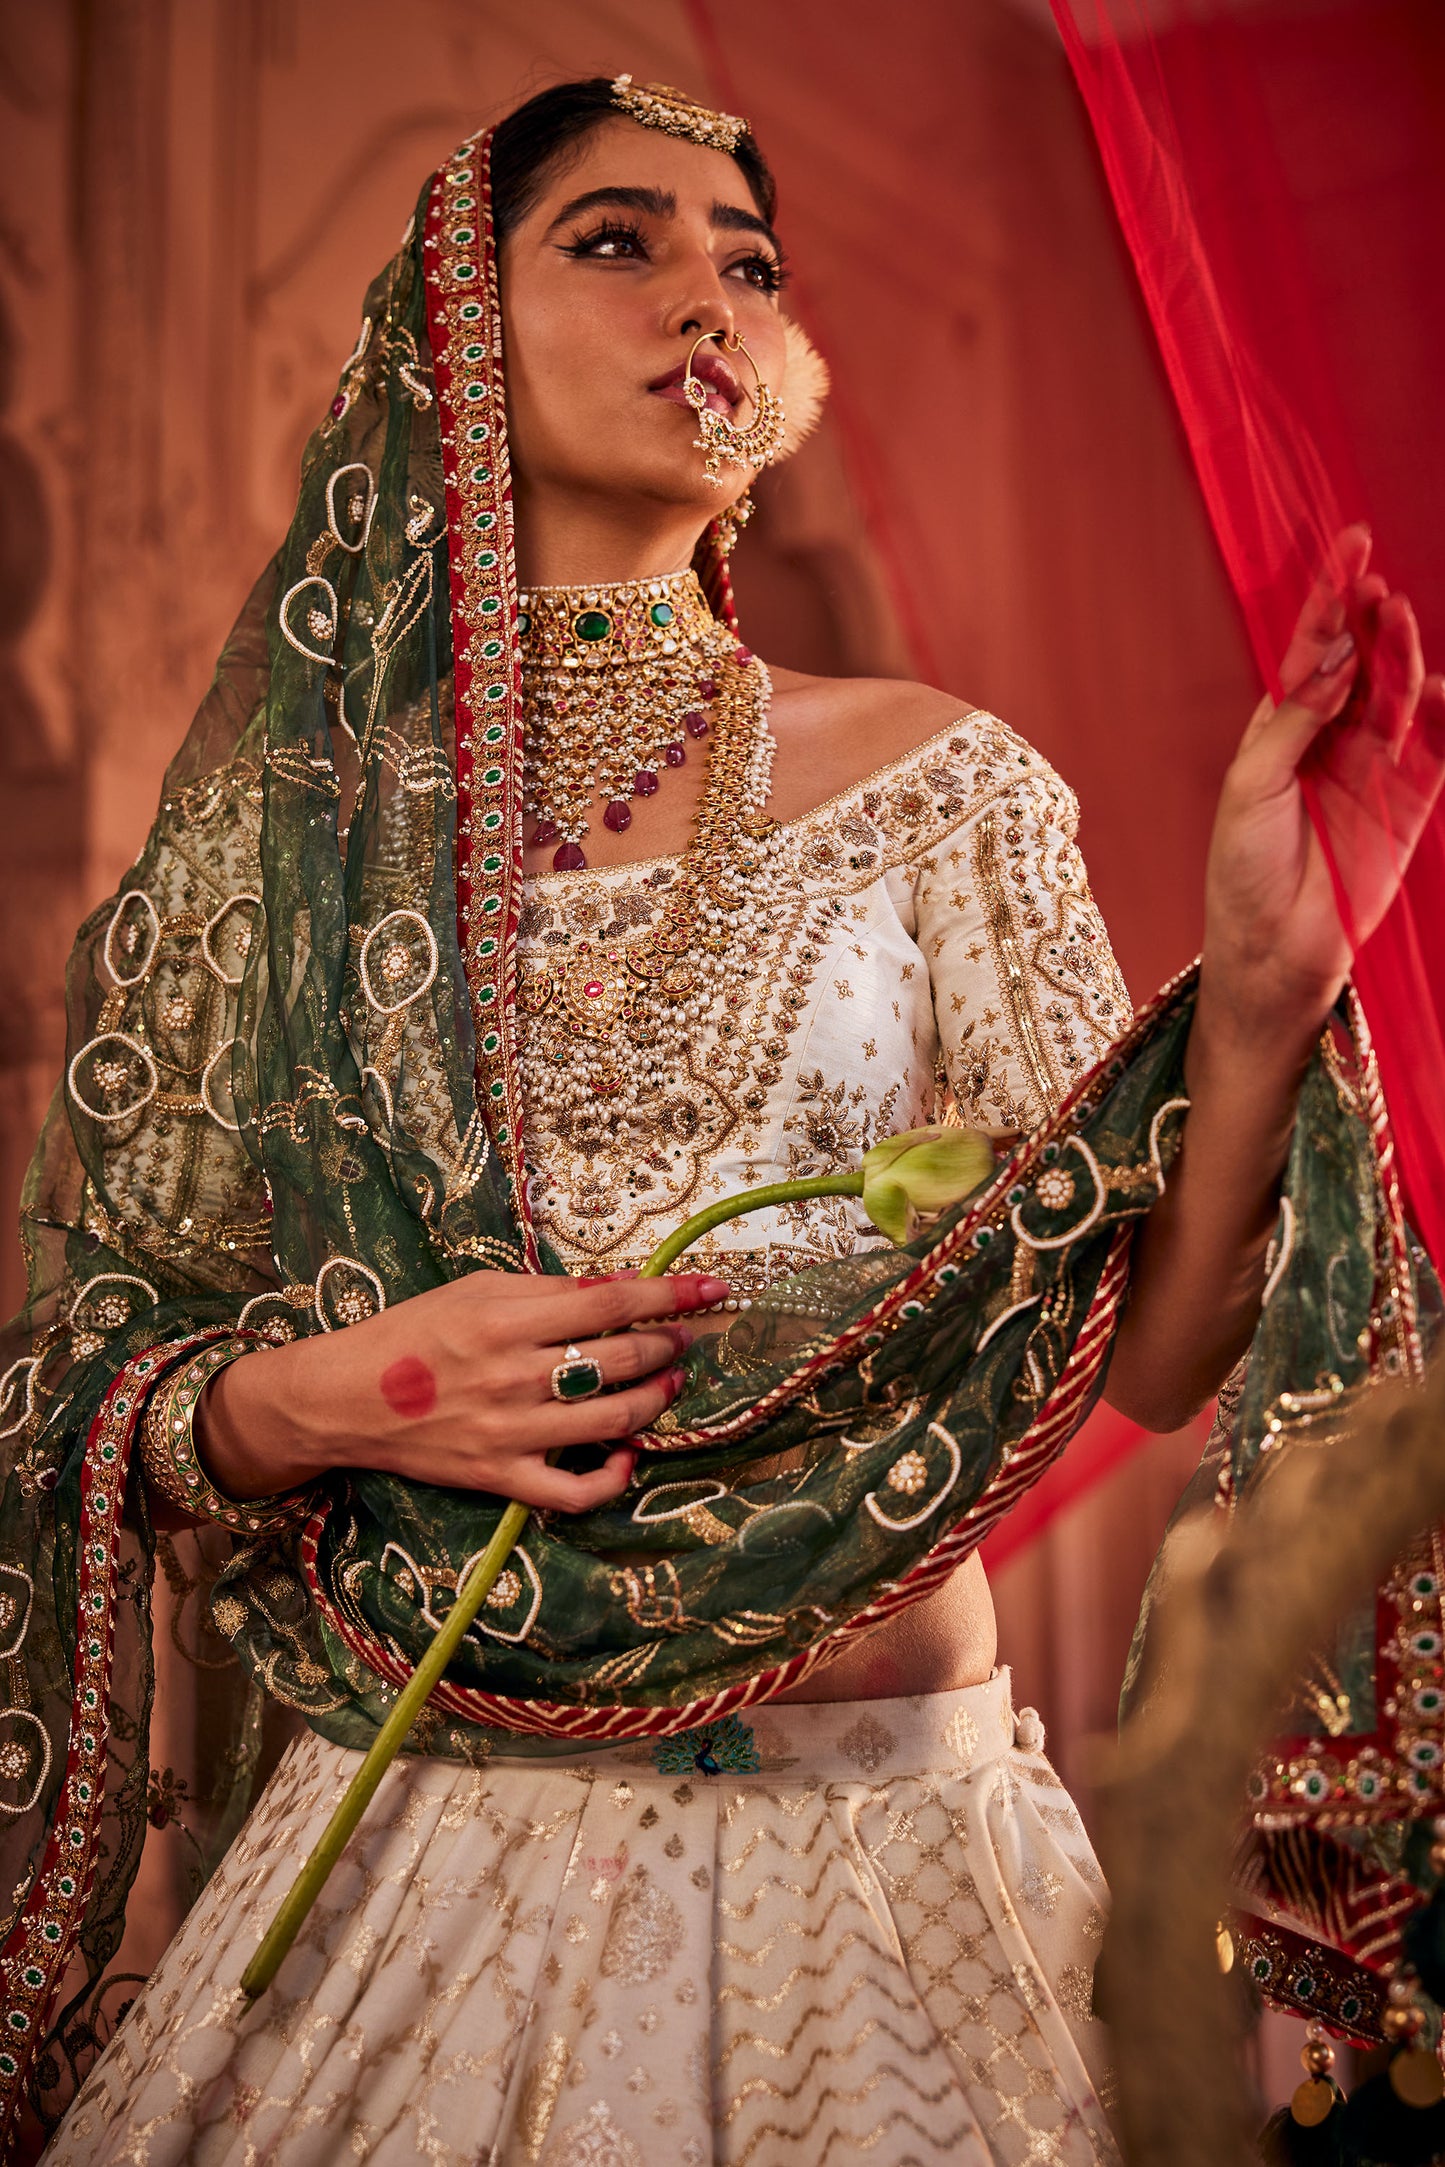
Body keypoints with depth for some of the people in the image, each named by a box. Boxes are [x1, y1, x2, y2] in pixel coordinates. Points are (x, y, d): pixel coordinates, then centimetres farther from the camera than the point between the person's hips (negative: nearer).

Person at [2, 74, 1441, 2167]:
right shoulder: (282, 827, 1)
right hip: (411, 1832, 1)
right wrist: (314, 1399, -15)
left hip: (870, 1835, 0)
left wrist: (1258, 1000, -22)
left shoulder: (930, 785, -1)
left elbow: (1154, 1356, -6)